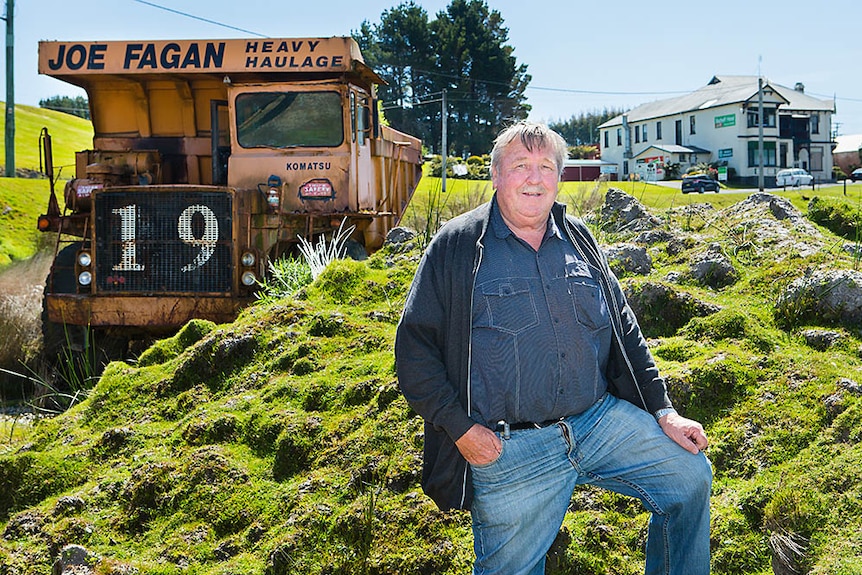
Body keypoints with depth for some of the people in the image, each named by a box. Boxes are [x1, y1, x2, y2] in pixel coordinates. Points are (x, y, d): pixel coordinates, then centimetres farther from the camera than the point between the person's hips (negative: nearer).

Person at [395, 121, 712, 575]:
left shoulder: (579, 241, 12)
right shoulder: (456, 247, -4)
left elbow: (625, 333, 17)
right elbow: (414, 347, -5)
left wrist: (664, 412, 9)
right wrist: (460, 427, -13)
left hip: (600, 420, 4)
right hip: (507, 451, -4)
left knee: (690, 475, 0)